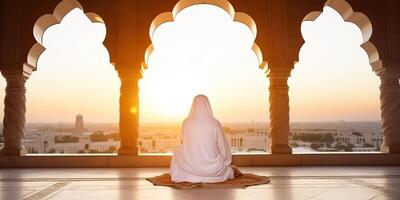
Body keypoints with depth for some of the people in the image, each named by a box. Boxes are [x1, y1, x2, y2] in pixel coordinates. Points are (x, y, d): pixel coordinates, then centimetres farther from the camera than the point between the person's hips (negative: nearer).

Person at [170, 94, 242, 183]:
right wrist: (227, 162, 19)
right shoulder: (215, 123, -12)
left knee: (178, 149, 29)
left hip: (191, 168, 0)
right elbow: (224, 147, -2)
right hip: (213, 170, 0)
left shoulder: (186, 122, -8)